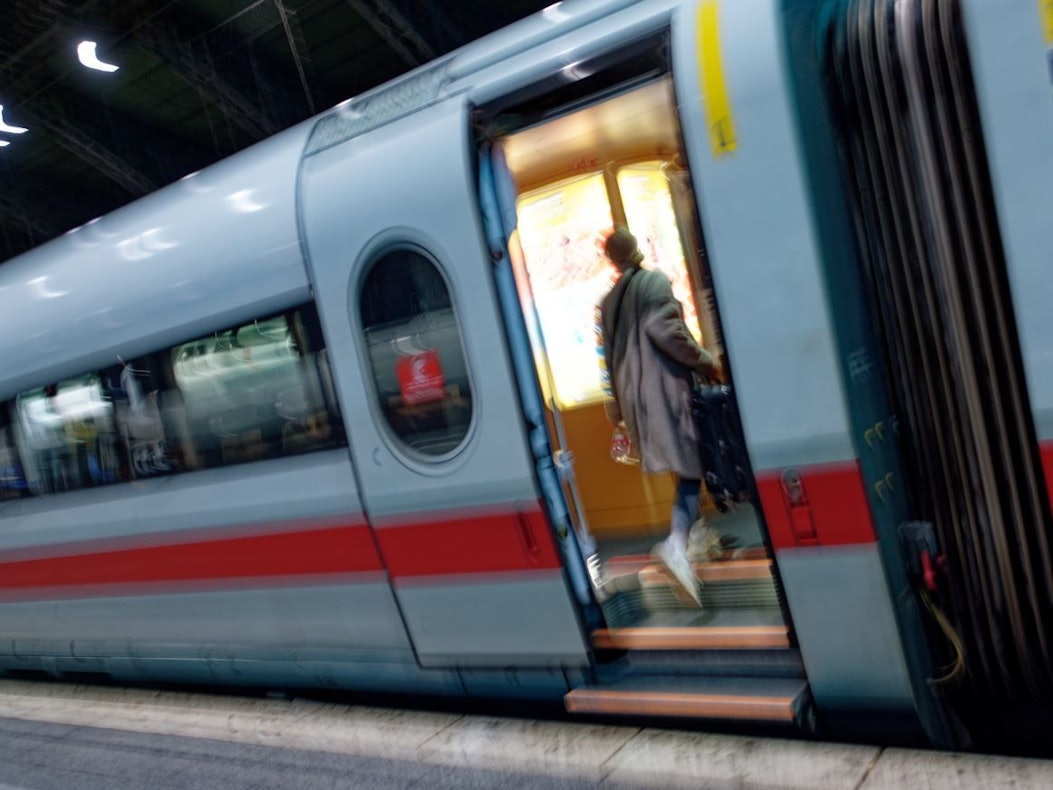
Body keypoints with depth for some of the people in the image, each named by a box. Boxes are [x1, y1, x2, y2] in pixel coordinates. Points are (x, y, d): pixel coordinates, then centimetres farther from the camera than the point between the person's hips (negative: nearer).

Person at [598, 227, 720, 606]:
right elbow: (664, 329, -18)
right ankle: (677, 540, -26)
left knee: (682, 466, 15)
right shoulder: (655, 282, -4)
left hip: (632, 391, 7)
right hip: (665, 385, -7)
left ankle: (679, 539, 15)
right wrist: (706, 361, -7)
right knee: (690, 466, -7)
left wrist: (618, 404, 24)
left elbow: (611, 356, 18)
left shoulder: (608, 301, 16)